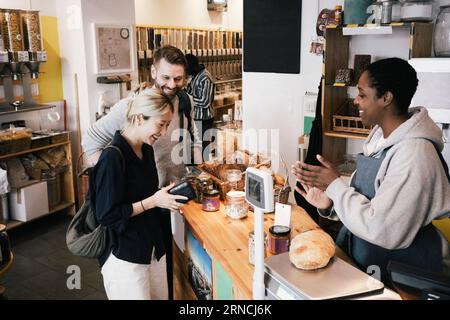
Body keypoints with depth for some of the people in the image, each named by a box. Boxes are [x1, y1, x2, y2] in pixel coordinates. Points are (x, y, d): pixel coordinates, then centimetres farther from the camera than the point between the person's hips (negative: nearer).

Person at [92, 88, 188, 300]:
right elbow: (107, 215, -19)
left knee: (161, 296, 17)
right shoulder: (113, 157, -20)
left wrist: (167, 198, 0)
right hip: (124, 258, -8)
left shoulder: (147, 150, 5)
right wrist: (153, 201, -20)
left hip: (154, 249, 8)